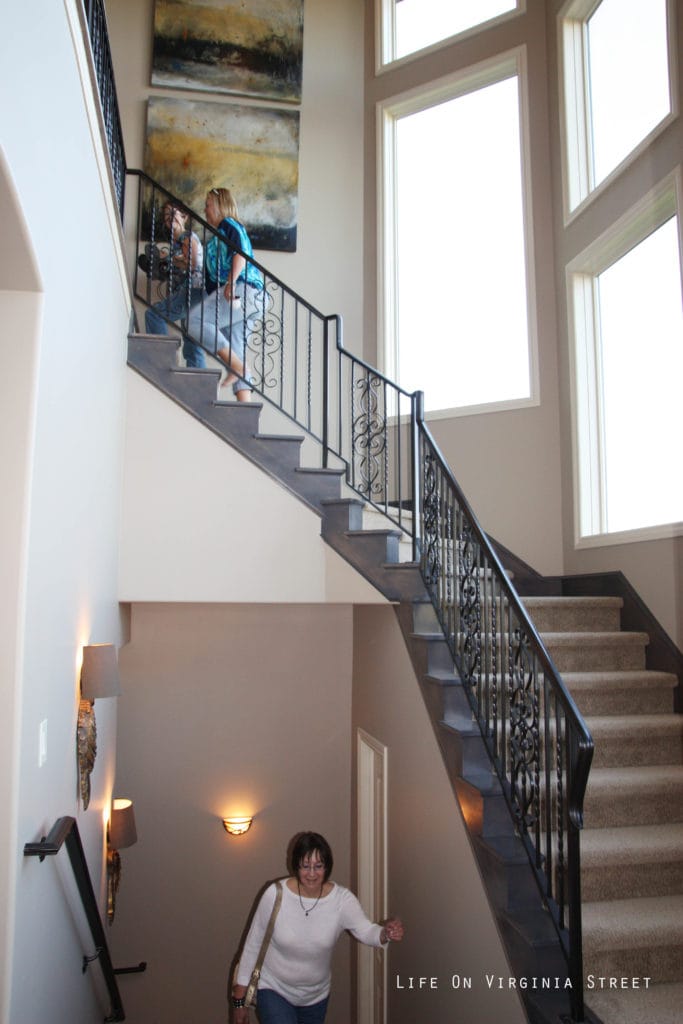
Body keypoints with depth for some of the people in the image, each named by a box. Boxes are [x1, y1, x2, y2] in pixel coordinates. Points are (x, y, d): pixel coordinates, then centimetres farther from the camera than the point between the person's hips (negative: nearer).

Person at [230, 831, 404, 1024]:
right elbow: (253, 944, -12)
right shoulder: (275, 894, -22)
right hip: (274, 990, -3)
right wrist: (239, 998, -7)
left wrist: (385, 933, -55)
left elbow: (365, 930, -32)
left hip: (316, 995, 3)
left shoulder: (342, 899, -18)